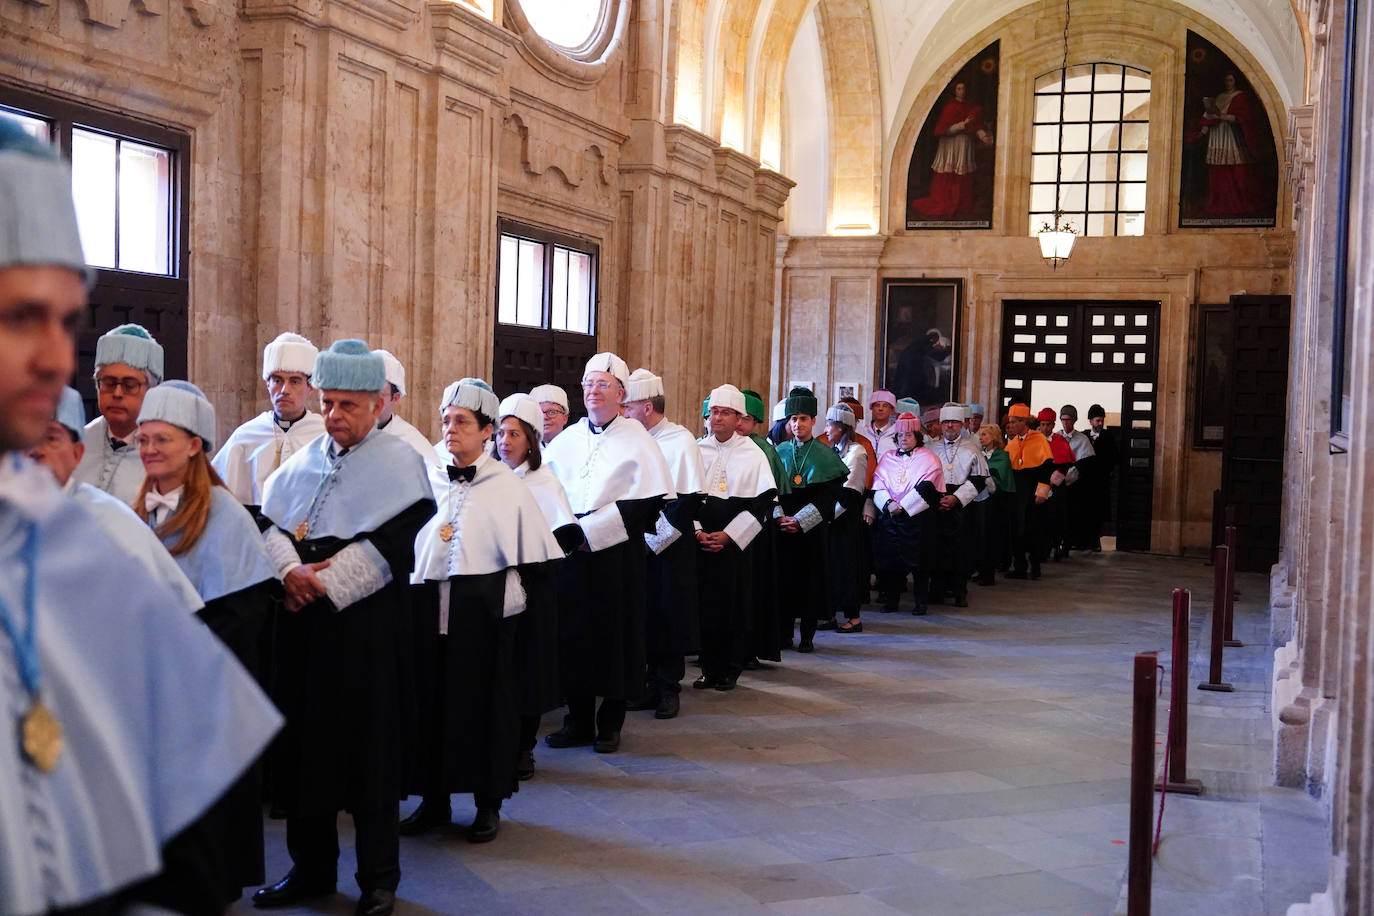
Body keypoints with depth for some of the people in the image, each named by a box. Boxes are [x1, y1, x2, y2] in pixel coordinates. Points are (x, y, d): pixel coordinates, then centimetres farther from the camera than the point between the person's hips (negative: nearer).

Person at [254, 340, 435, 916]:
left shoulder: (400, 463, -4)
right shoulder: (305, 461, 13)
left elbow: (388, 547, -13)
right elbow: (272, 522, 6)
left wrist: (325, 583, -16)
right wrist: (291, 570, -13)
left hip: (366, 625, -5)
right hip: (303, 625, 5)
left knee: (370, 752, 1)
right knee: (304, 743, 10)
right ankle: (311, 868, 25)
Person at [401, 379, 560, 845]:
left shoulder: (508, 487, -2)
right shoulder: (426, 481, 9)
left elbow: (534, 558, -2)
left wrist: (525, 610, -7)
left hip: (485, 611, -3)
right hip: (429, 609, 4)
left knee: (486, 705, 4)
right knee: (431, 701, 8)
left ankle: (488, 804, 17)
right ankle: (434, 800, 22)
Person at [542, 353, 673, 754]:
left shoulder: (637, 442, -2)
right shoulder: (565, 440, 12)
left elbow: (649, 502, -8)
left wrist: (593, 531, -13)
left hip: (616, 555, -4)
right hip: (568, 552, 4)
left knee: (614, 638, 1)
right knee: (572, 635, 5)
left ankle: (610, 724, 13)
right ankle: (578, 720, 17)